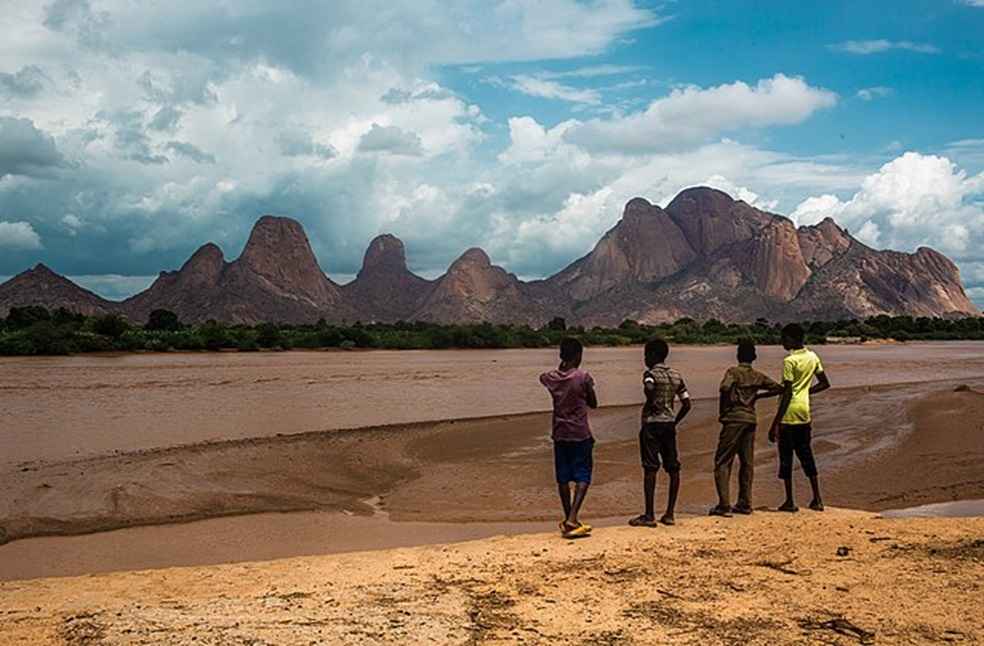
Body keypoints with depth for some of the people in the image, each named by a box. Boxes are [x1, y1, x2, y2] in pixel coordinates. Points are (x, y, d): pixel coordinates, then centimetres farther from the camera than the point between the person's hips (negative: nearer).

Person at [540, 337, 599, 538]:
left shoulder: (551, 378, 0)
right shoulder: (583, 378, -12)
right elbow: (593, 404, 1)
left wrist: (562, 367, 17)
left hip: (559, 434, 4)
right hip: (580, 434, -4)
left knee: (563, 478, 11)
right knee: (582, 477, -1)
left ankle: (569, 521, 18)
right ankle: (572, 519, -17)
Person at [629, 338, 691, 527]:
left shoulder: (650, 373, -8)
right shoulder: (676, 376, 11)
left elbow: (649, 388, -30)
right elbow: (686, 404, 10)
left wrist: (651, 404, -12)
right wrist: (674, 422, 16)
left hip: (652, 424, -6)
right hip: (669, 425, 6)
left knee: (650, 469, -4)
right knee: (673, 469, 9)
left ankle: (649, 515, -3)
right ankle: (669, 514, 11)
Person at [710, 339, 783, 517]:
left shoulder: (734, 371, -5)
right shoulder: (758, 376, 12)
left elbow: (725, 388, -22)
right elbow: (778, 389, 14)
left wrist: (722, 411, -9)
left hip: (734, 418, -6)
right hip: (751, 418, 6)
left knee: (722, 462, -3)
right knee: (747, 462, 12)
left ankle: (724, 505, -11)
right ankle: (745, 503, 14)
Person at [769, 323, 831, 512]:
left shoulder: (790, 361, -16)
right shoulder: (812, 357, 7)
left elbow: (787, 393, -19)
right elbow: (825, 383, 13)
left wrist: (775, 424, -17)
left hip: (789, 414, -7)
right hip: (804, 413, 7)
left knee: (786, 456, 1)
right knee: (806, 455, 14)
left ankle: (790, 501, 3)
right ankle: (817, 499, 13)